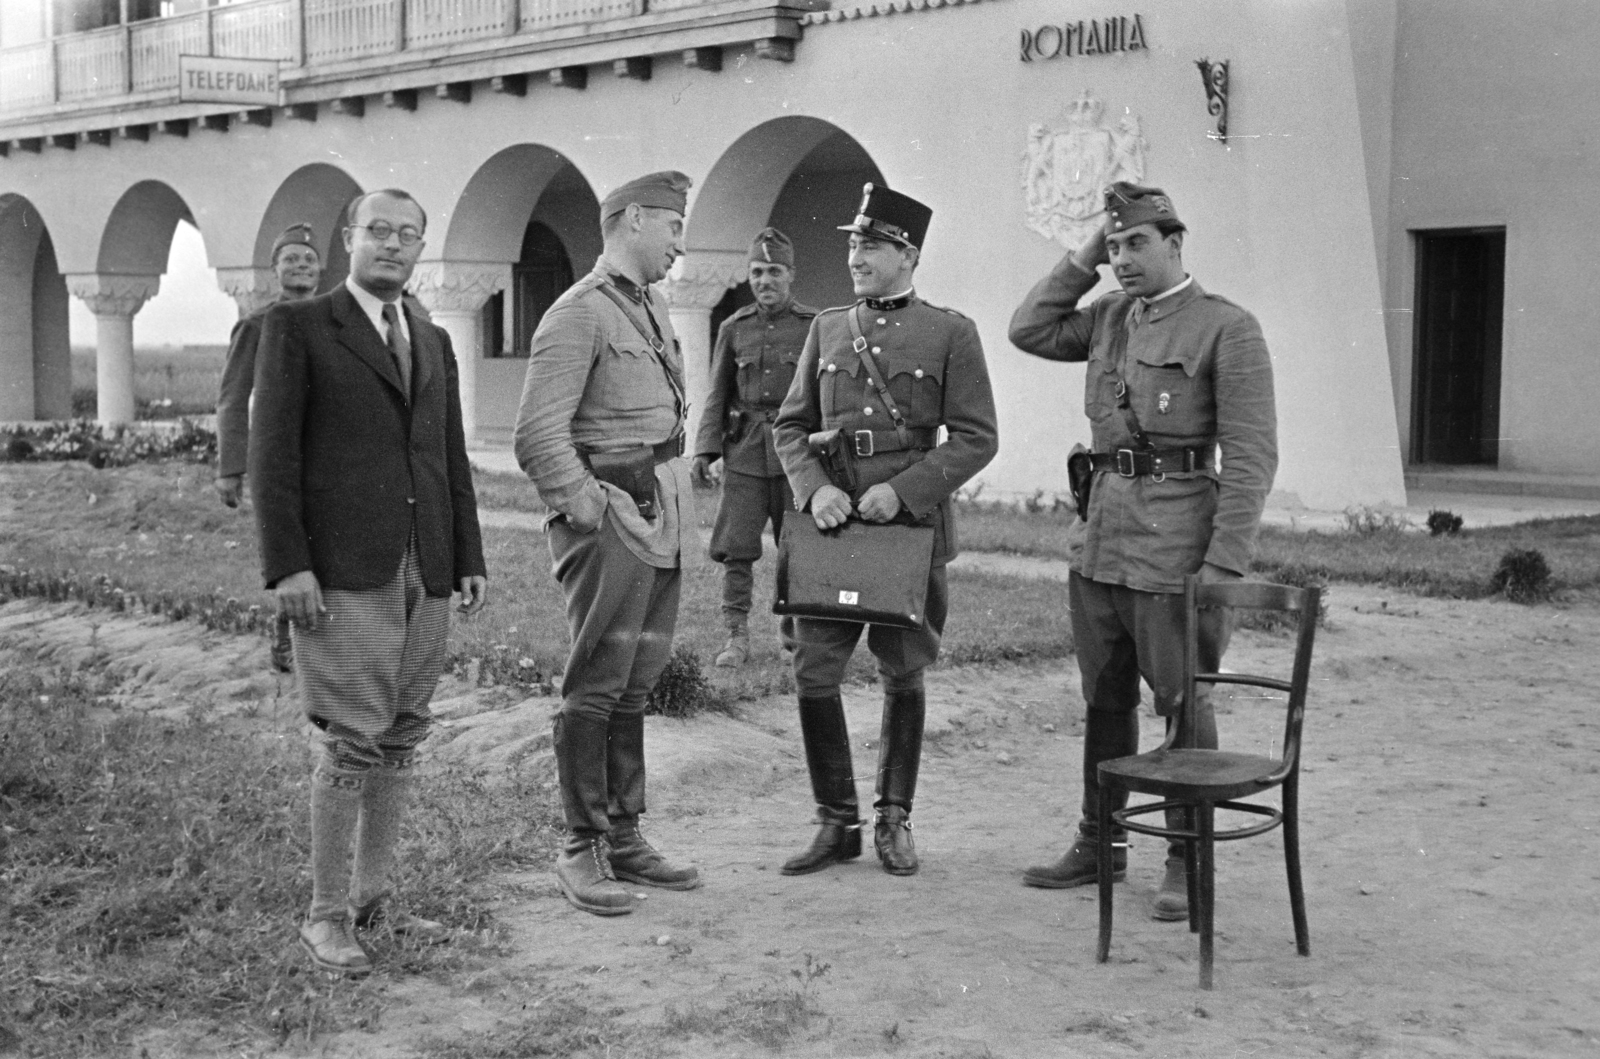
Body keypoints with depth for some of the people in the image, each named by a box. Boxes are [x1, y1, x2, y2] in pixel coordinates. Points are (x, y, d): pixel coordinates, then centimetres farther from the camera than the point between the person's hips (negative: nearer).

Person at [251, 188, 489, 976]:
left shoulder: (434, 343, 19)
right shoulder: (296, 326, 2)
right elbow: (271, 451, -5)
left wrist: (470, 558, 11)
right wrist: (288, 565, -13)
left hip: (424, 571, 6)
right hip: (345, 571, -6)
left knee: (401, 740, 8)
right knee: (353, 741, -7)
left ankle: (372, 897, 19)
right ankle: (325, 915, 4)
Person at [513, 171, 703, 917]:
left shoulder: (652, 311, 17)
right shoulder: (578, 314, -10)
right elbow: (538, 436, -16)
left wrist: (675, 507, 15)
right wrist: (587, 512, -15)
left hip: (662, 520, 8)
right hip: (612, 523, -8)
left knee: (636, 686, 12)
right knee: (596, 688, -3)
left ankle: (625, 839, 20)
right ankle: (583, 851, 5)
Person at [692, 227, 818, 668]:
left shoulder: (814, 327, 1)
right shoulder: (733, 329, 7)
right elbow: (718, 395, 11)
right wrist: (705, 449, 1)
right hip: (744, 452, 1)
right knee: (736, 549, -3)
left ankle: (792, 627, 24)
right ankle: (737, 638, 4)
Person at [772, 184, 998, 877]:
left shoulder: (950, 333, -1)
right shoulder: (826, 328, 10)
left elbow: (976, 438, -4)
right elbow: (790, 425, 12)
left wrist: (902, 489, -15)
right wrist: (814, 487, -7)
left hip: (913, 525, -2)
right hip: (831, 527, 3)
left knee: (903, 674, 8)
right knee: (814, 671, -2)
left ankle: (893, 820, 23)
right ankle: (836, 822, 12)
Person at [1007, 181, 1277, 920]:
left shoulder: (1228, 329, -8)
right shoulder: (1110, 318, 12)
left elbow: (1251, 457, -12)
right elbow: (1029, 331, 17)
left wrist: (1223, 568, -17)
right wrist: (1084, 259, 8)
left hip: (1175, 541, -6)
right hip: (1098, 536, 6)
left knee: (1182, 703, 3)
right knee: (1105, 699, 14)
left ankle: (1188, 863, 14)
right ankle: (1101, 844, 26)